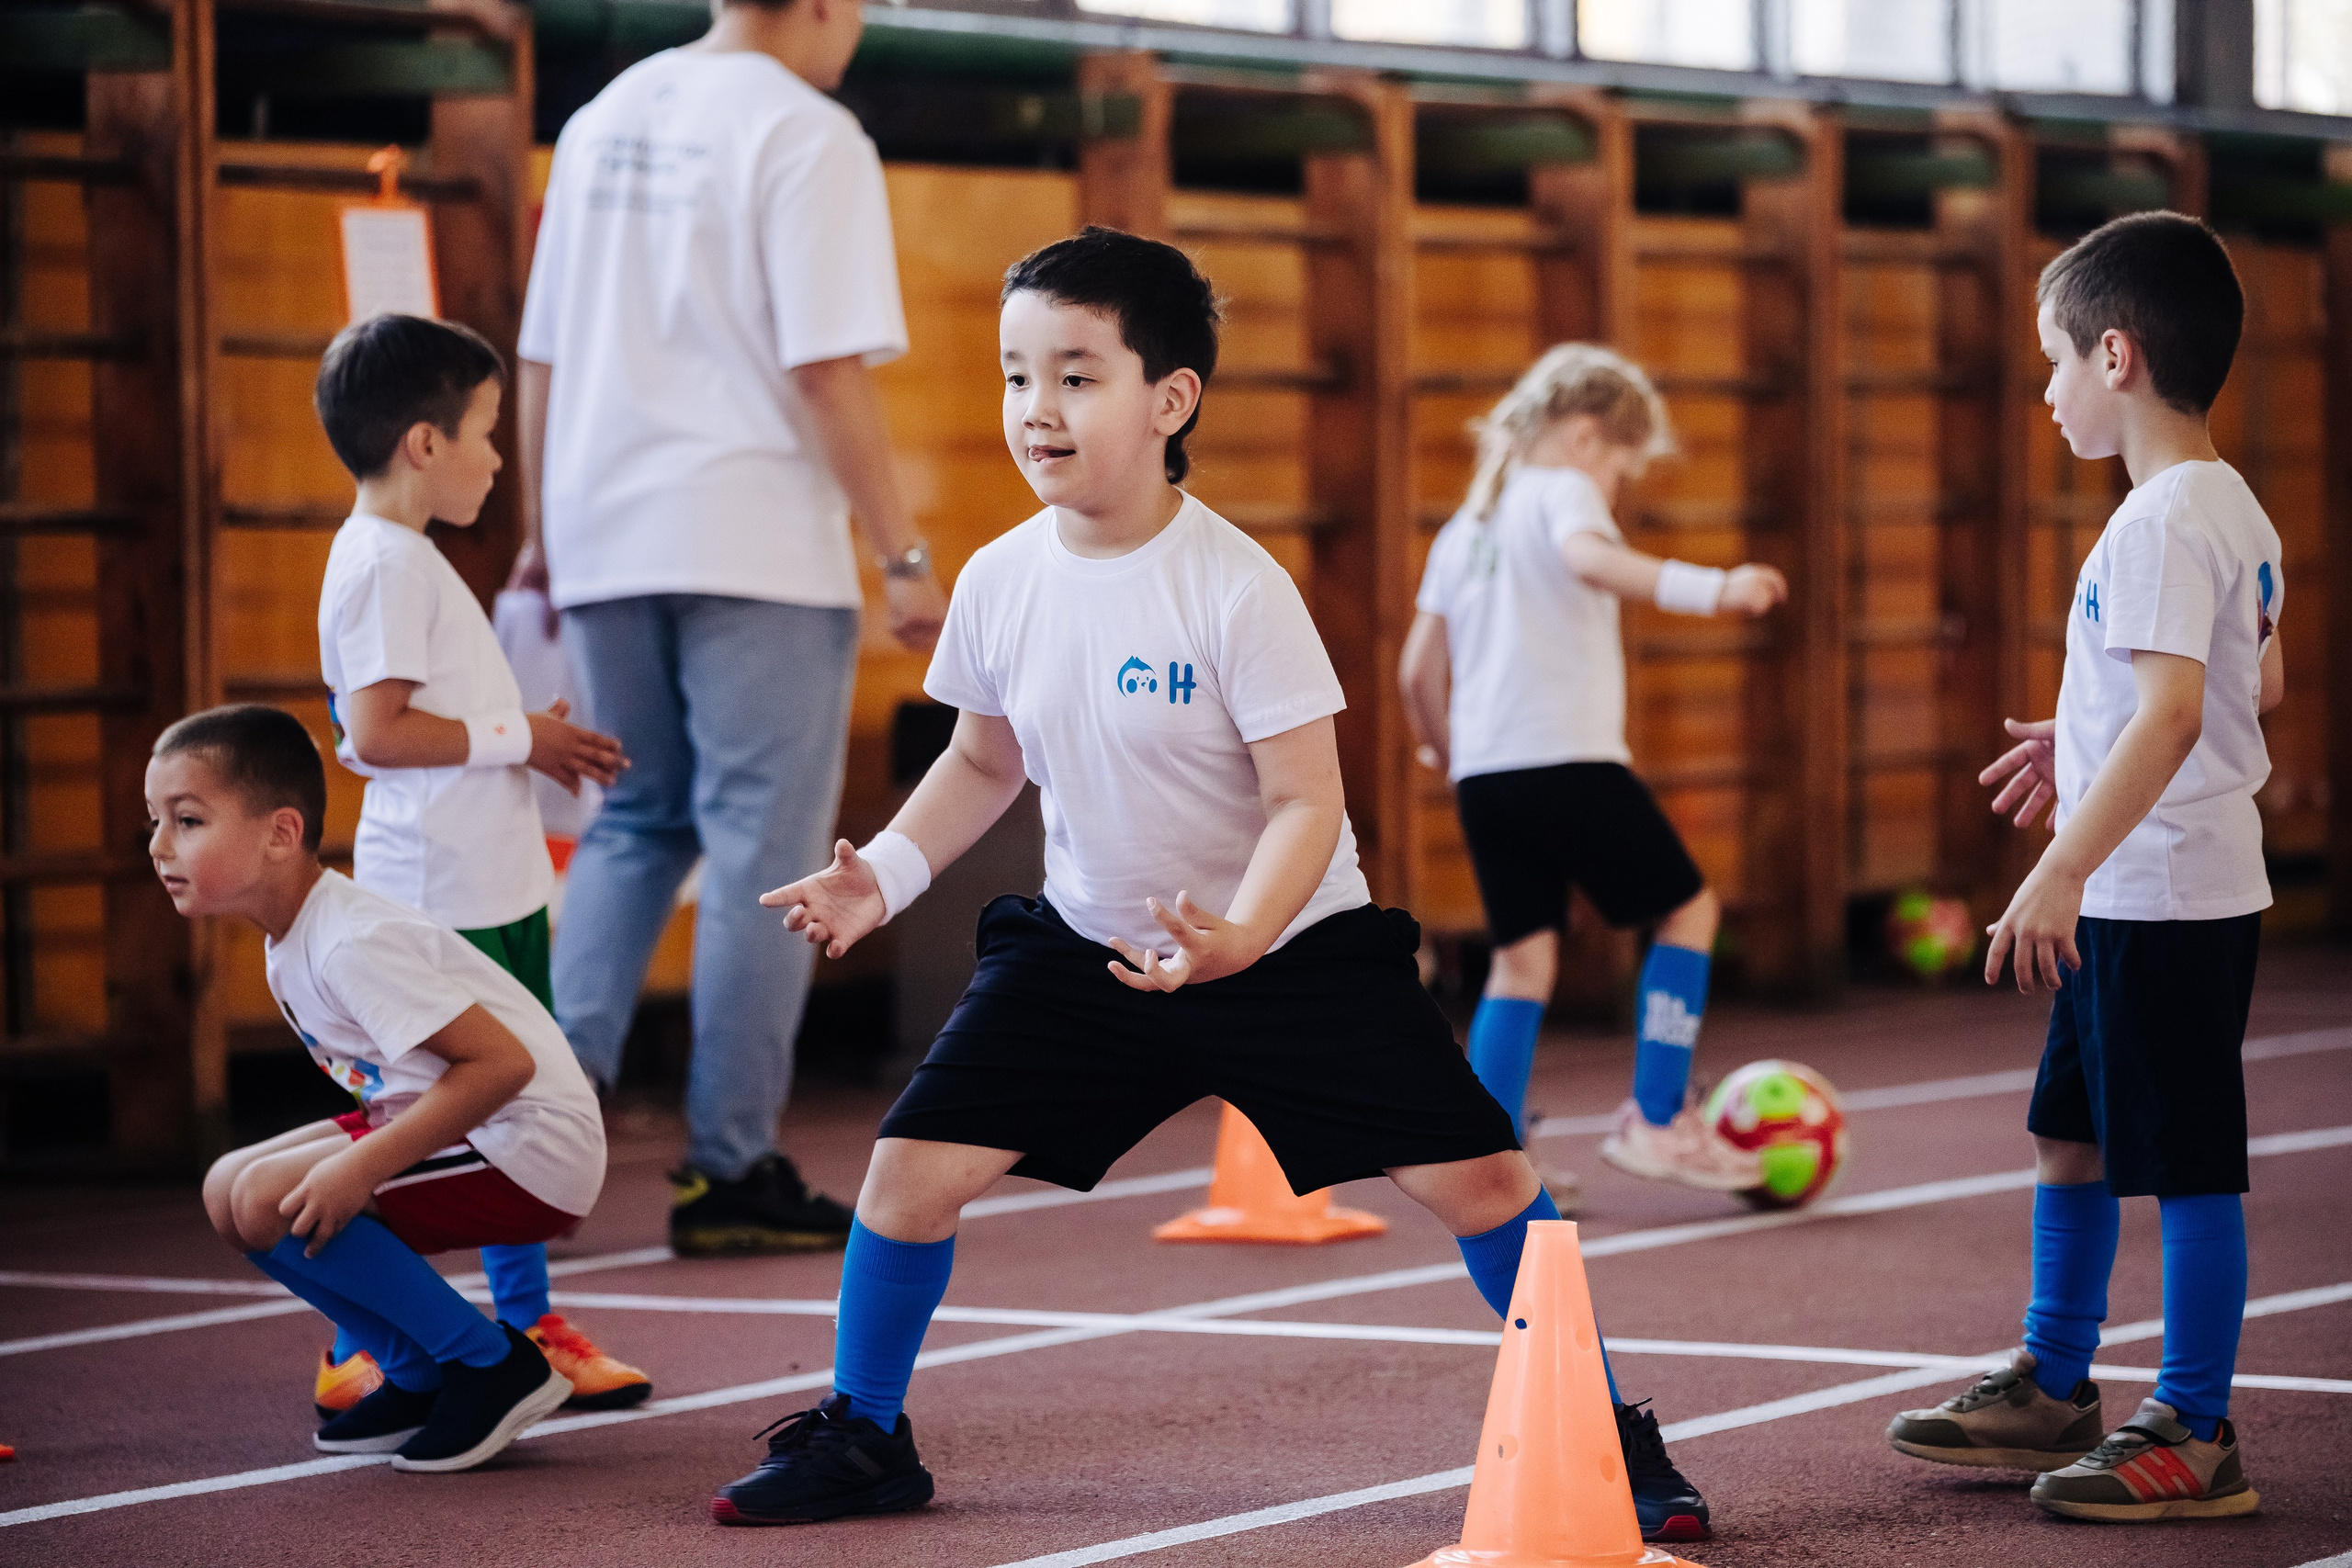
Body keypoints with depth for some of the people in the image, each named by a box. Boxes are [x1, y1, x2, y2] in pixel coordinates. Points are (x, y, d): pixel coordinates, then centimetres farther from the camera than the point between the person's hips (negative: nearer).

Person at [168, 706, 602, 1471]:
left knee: (273, 1201, -21)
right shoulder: (293, 938, 8)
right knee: (228, 1188, 5)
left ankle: (494, 1366, -7)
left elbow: (502, 1062, -28)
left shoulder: (354, 946, -22)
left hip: (531, 1149, -10)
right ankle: (420, 1376, 15)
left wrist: (364, 1166, -29)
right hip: (465, 1134, 10)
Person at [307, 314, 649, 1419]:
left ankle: (529, 1326, 24)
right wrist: (518, 738, -17)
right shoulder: (385, 563, -15)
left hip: (494, 889, 10)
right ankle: (356, 1359, 0)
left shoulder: (407, 559, 18)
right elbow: (375, 733, -23)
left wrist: (535, 741, 15)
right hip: (436, 900, -10)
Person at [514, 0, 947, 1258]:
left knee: (634, 825, 17)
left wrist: (541, 533, 22)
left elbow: (541, 355, 15)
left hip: (605, 540, 7)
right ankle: (732, 1171, 1)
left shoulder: (603, 120, 13)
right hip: (757, 542, -6)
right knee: (761, 848, 0)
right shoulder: (805, 133, -8)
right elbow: (829, 371, -15)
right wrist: (903, 554, -11)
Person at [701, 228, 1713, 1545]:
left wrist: (1239, 934, -37)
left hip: (1292, 949, -4)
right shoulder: (1001, 583, -6)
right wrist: (883, 875, -4)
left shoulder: (1238, 589, -21)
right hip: (1087, 948, 4)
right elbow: (987, 763, 11)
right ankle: (862, 1438, 16)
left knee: (1475, 1177, -9)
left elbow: (1307, 803, -20)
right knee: (915, 1166, -6)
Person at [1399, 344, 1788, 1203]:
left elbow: (1418, 671, 20)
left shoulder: (1464, 526, 20)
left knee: (1523, 958, 12)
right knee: (1688, 908, 5)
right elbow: (1593, 558, -27)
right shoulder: (1562, 492, -1)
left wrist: (1443, 750, 37)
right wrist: (1712, 589, -39)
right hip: (1568, 759, -7)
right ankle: (1655, 1120, 1)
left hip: (1482, 770, 8)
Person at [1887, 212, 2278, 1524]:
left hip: (2163, 897, -10)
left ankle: (2196, 1438, 4)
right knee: (2073, 1133, 19)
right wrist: (2085, 742, 32)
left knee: (2188, 1166, -3)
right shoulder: (2236, 511, 12)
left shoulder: (2163, 521, -19)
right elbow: (2260, 685, 23)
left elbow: (2174, 711, -28)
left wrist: (2064, 873, -31)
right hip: (2135, 902, 10)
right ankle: (2053, 1390, 30)